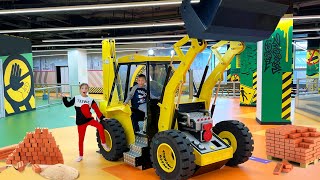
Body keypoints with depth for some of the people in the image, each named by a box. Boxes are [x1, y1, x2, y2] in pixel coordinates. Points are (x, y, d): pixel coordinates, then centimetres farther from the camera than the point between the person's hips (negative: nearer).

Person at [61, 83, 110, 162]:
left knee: (100, 127, -25)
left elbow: (96, 109, 0)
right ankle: (80, 156, 23)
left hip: (89, 119, 0)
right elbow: (68, 105, 6)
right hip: (80, 122, 0)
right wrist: (64, 98, -5)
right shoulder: (76, 98, 0)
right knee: (81, 138, 7)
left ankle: (103, 143, -6)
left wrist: (102, 117, -4)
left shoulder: (90, 100, 0)